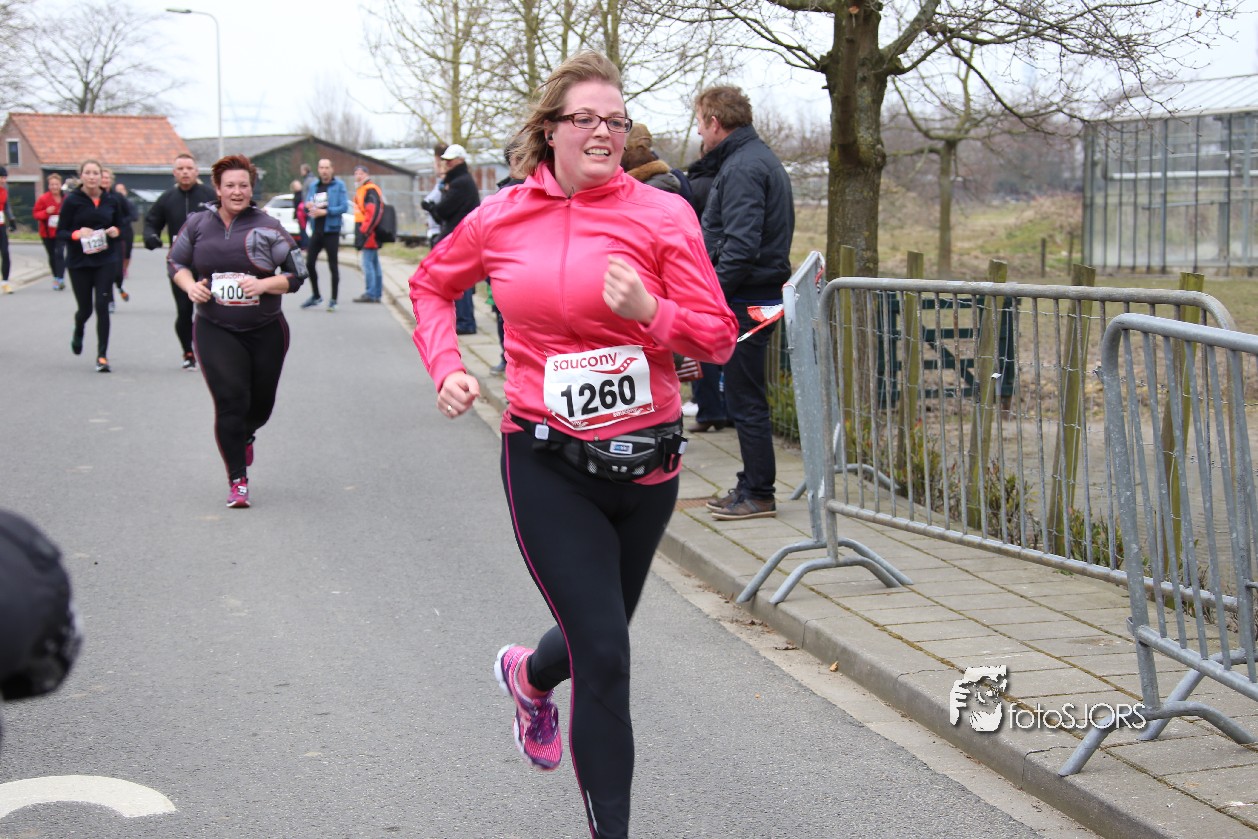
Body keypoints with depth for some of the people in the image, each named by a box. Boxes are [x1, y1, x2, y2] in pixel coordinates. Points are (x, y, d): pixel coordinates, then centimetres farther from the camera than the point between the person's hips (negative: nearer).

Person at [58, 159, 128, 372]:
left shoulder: (111, 200, 2)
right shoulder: (72, 201, -5)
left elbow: (120, 226, 15)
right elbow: (60, 231, -2)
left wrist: (116, 231, -8)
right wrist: (77, 234, -22)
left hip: (105, 261, 1)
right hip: (79, 261, -1)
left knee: (102, 306, -8)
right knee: (85, 308, 6)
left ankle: (102, 356, -3)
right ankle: (78, 333, 43)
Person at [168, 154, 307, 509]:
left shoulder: (267, 228, -3)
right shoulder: (198, 224, 3)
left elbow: (296, 274, -2)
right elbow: (177, 262, 16)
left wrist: (263, 284, -20)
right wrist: (190, 285, -4)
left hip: (266, 330, 1)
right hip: (215, 331, -1)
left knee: (261, 404, 13)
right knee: (230, 401, -13)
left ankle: (244, 436, 50)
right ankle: (237, 481, -4)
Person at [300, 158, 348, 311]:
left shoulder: (339, 185, -4)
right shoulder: (313, 185, 11)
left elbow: (344, 206, -11)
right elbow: (307, 206, 13)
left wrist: (325, 211, -18)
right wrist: (308, 207, -10)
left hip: (331, 230, -5)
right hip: (316, 230, 5)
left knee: (332, 265, 0)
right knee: (309, 263, 7)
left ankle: (333, 300, 9)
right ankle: (315, 296, 24)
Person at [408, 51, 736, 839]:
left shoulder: (662, 214, -5)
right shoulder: (502, 219, -1)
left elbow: (718, 337, -5)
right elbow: (432, 285, 18)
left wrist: (649, 311, -23)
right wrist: (446, 366, 3)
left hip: (644, 461, 2)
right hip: (549, 468, -2)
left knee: (600, 636, 21)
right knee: (606, 658, -7)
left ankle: (530, 676, 58)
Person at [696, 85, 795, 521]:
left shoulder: (741, 168, -16)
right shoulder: (761, 159, 17)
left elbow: (740, 247, -25)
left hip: (746, 301, -10)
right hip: (762, 294, 10)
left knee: (745, 400, -3)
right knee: (744, 398, 16)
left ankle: (758, 494, 3)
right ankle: (752, 486, 23)